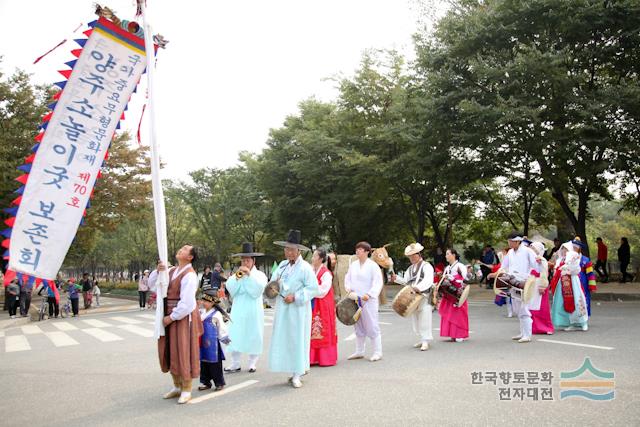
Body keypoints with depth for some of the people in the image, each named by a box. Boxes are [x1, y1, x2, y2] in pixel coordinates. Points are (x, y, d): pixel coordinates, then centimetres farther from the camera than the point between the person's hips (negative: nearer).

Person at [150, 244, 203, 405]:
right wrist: (158, 271, -11)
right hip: (169, 316, 8)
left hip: (183, 318, -8)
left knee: (183, 352, 1)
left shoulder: (189, 275, -17)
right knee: (170, 351, 15)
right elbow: (152, 284, 7)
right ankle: (177, 387, 30)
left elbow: (187, 303, -21)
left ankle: (186, 390, 15)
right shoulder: (171, 270, 6)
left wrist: (172, 317, -16)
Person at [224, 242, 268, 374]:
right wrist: (237, 276, -14)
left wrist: (249, 274, -17)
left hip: (253, 311, -2)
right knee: (235, 336, -1)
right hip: (238, 311, 3)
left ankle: (252, 363, 13)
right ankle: (235, 364, 6)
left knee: (253, 336, 2)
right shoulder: (236, 274, 11)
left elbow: (258, 288, -15)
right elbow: (230, 288, -3)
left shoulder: (259, 274, 2)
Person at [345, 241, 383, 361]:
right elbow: (347, 279, 14)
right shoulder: (353, 265, 11)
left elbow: (378, 283, -12)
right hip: (355, 300, 6)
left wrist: (369, 295, -22)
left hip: (368, 301, -6)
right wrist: (349, 290, -4)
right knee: (359, 327, 14)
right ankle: (359, 351, 23)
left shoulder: (373, 266, -7)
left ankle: (377, 352, 6)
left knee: (372, 327, -3)